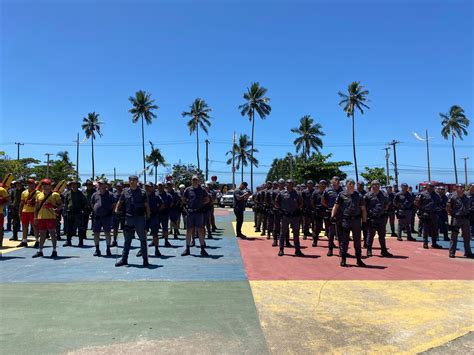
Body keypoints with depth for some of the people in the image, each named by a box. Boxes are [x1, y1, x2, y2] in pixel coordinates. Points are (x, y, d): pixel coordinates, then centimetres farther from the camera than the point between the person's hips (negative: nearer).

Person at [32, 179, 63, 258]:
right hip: (41, 217, 5)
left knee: (52, 233, -2)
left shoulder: (55, 195, -2)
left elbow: (61, 204, -2)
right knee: (42, 234, 11)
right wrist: (35, 217, 10)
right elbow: (36, 207, 16)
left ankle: (54, 251, 5)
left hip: (51, 217, -5)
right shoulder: (39, 195, 13)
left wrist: (56, 209, -21)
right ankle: (40, 251, 19)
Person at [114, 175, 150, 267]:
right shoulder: (125, 192, 6)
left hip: (140, 218, -2)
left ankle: (145, 259, 13)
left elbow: (146, 205, 1)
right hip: (129, 218, 2)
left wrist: (148, 215, -4)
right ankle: (124, 259, 20)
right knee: (127, 239, 11)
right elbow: (120, 202, 19)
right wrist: (116, 210, 9)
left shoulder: (142, 193, -1)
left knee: (143, 239, 4)